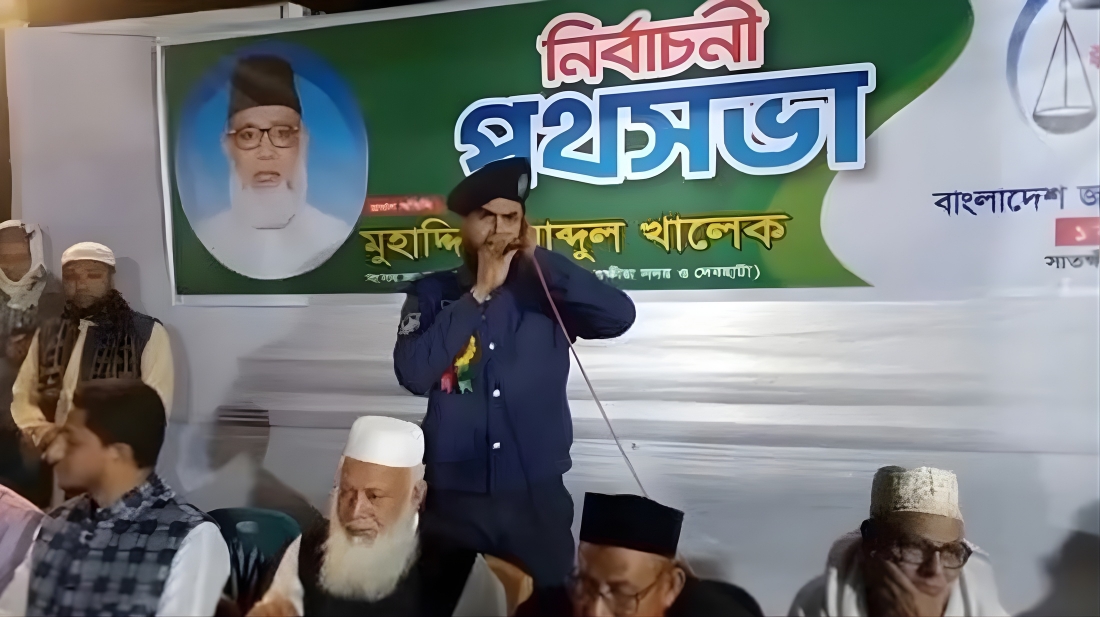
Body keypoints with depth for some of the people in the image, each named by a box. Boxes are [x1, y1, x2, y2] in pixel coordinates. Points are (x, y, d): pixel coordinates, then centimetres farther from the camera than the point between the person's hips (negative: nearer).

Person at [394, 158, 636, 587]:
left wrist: (539, 259, -13)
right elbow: (413, 374, -15)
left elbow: (619, 316, -14)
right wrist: (478, 294, -16)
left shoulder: (545, 291, 1)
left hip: (538, 497, 1)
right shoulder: (432, 293, 0)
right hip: (455, 499, 0)